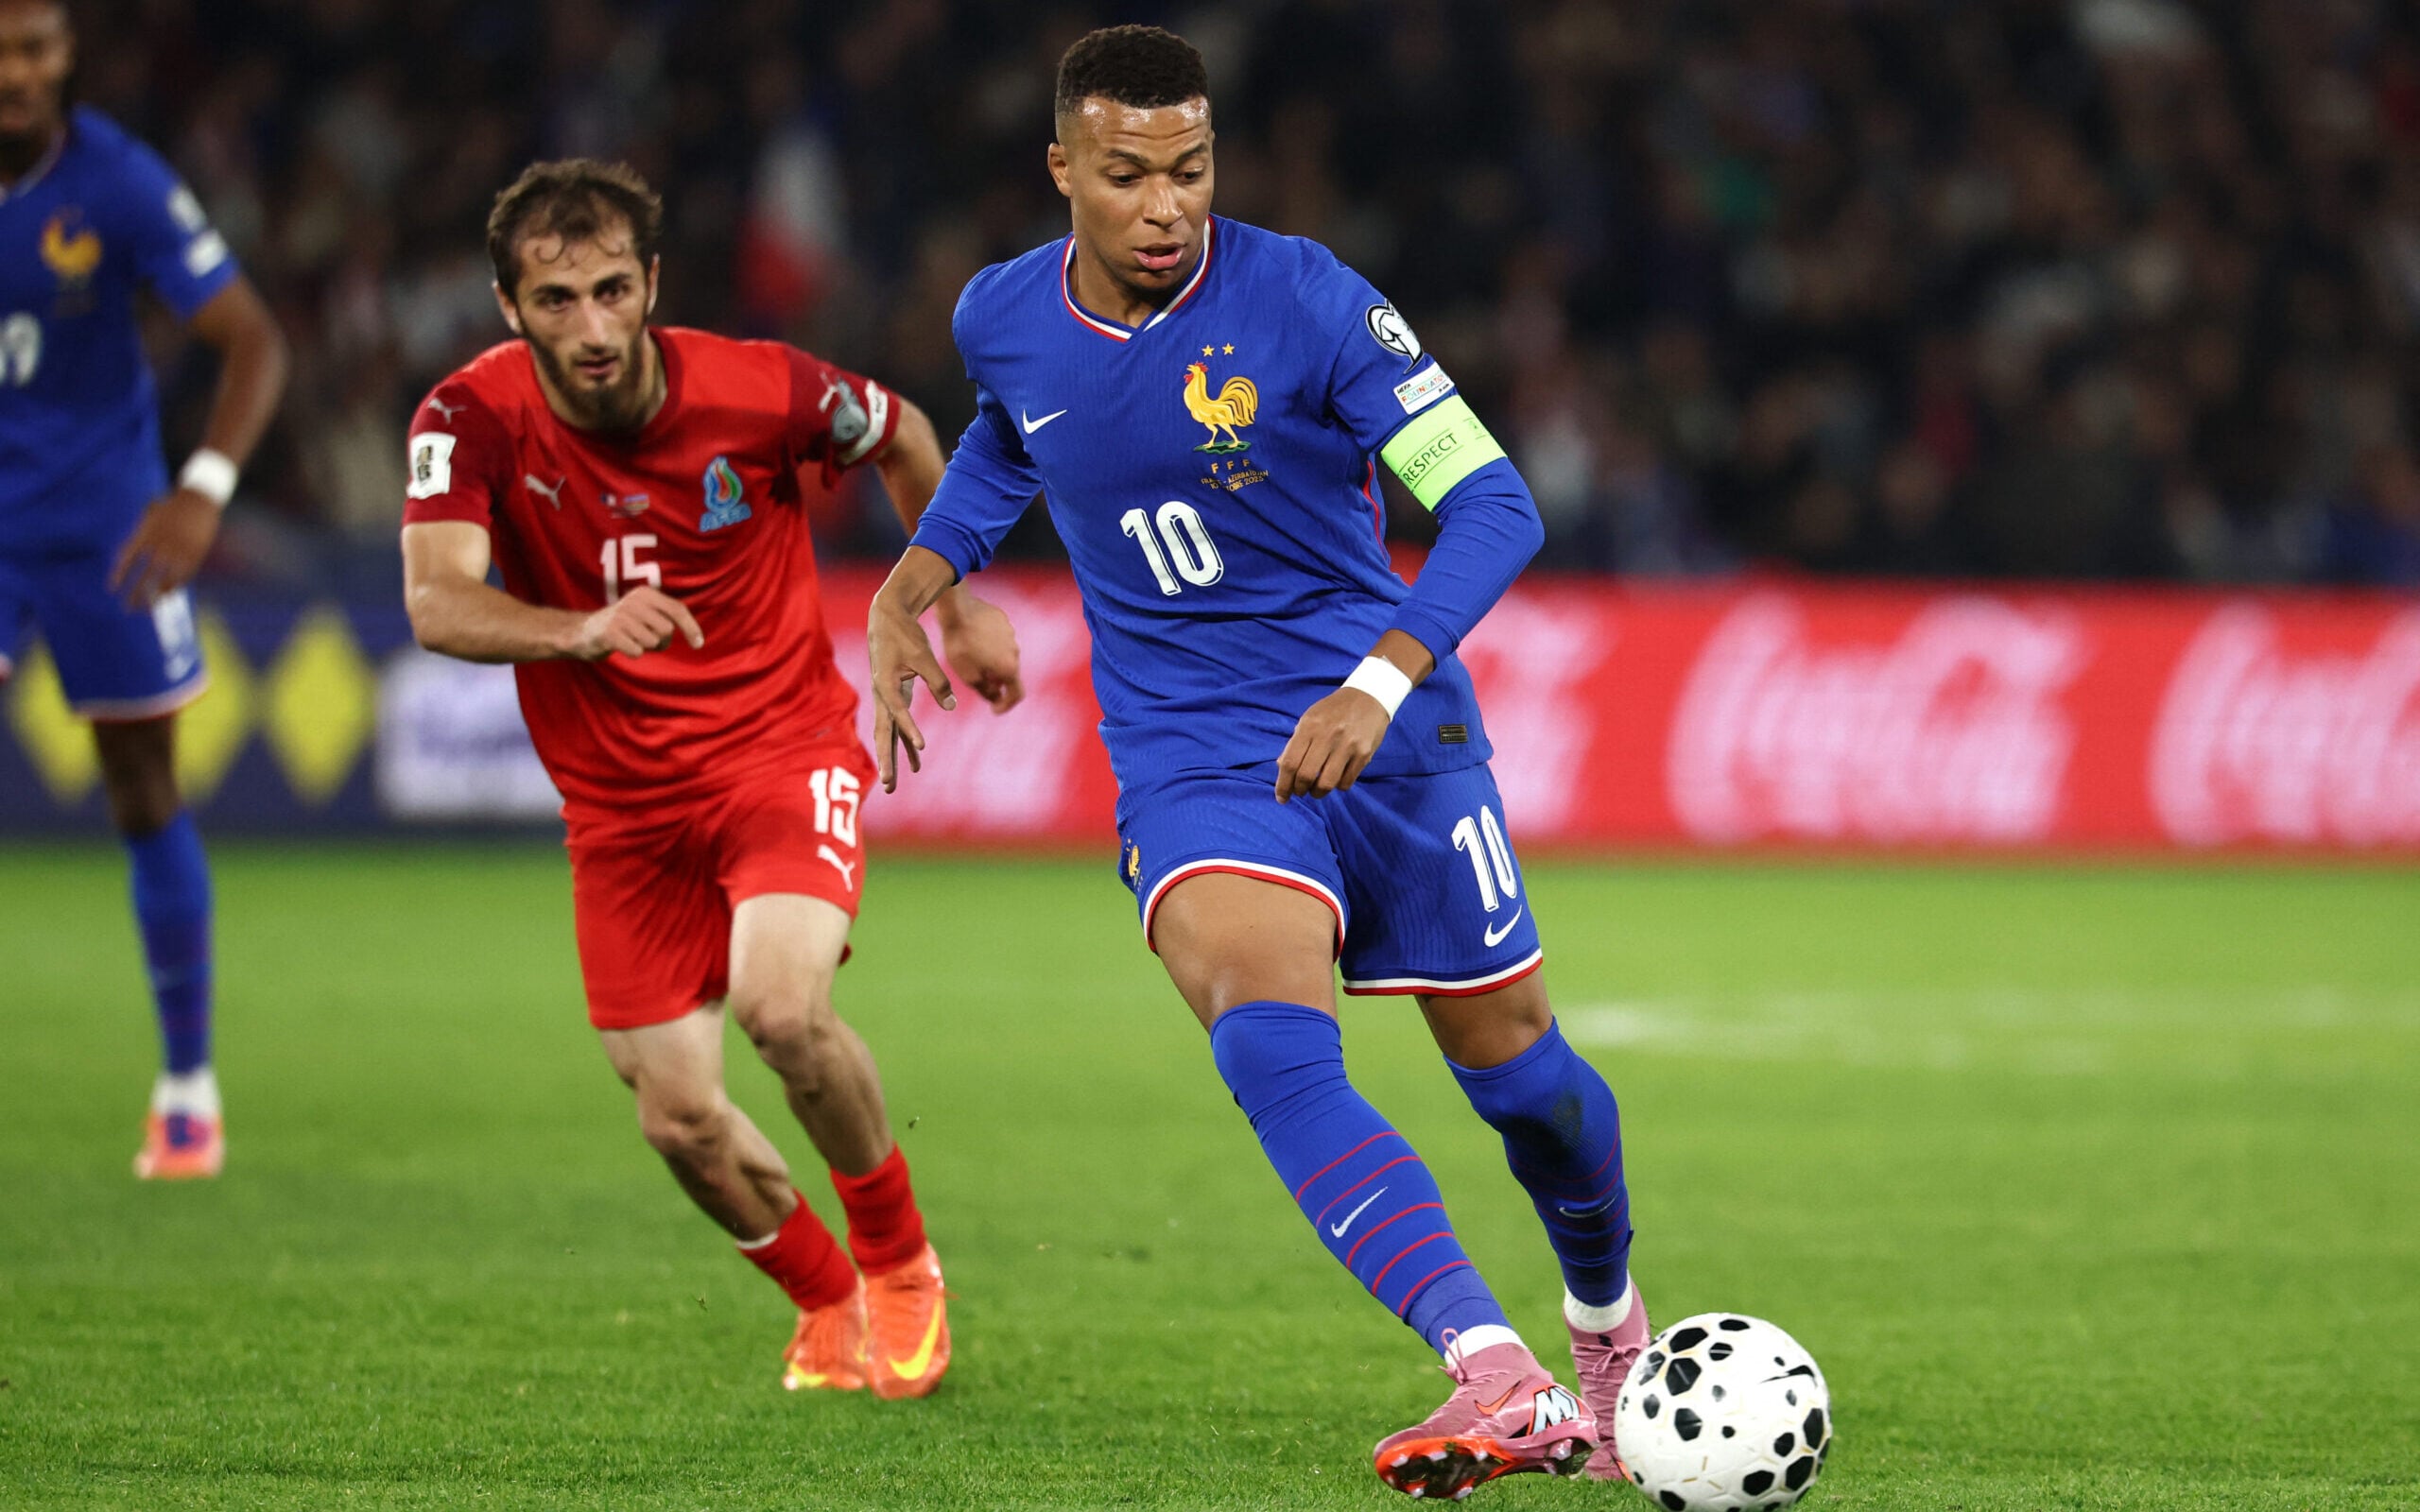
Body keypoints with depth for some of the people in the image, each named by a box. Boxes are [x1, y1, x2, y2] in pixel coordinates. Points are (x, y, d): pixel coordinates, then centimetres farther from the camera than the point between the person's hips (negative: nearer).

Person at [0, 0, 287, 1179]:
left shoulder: (121, 187, -16)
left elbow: (252, 342, -16)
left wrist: (205, 489, -31)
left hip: (101, 526, -1)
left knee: (145, 801, 5)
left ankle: (188, 1089, 18)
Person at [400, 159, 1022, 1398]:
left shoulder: (759, 390, -16)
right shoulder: (473, 420, -16)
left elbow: (903, 438, 6)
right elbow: (436, 603, -31)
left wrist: (963, 607, 13)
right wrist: (587, 631, -48)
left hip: (781, 749, -2)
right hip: (620, 798, 2)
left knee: (782, 1005, -28)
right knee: (681, 1122, 0)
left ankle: (899, 1262, 0)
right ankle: (830, 1308, 31)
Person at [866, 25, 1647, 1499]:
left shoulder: (1304, 298, -15)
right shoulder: (1004, 321, -1)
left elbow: (1493, 504, -19)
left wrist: (1381, 682, -33)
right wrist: (917, 579, 10)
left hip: (1392, 732, -1)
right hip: (1191, 764, 1)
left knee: (1510, 1058, 9)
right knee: (1275, 1047, -27)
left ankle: (1610, 1319, 43)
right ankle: (1503, 1385, -40)